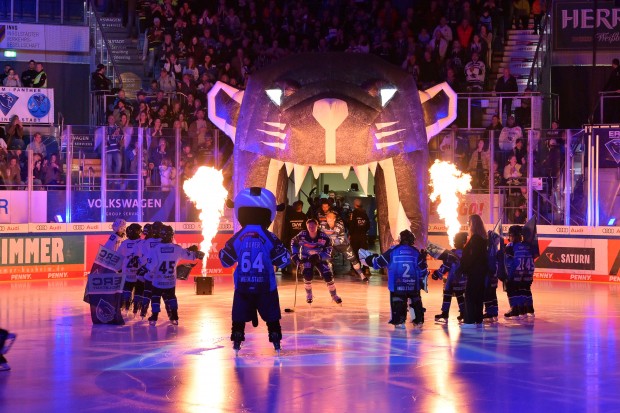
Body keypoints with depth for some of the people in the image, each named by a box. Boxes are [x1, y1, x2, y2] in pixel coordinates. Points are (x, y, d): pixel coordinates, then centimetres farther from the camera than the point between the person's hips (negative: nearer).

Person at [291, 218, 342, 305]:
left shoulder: (324, 237, -26)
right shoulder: (302, 235, -22)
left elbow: (328, 251, -17)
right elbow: (294, 243, -1)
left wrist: (319, 257, -34)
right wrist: (295, 255, -9)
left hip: (320, 258, 0)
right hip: (306, 257, 0)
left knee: (328, 276, -10)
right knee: (307, 275, -23)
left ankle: (334, 295, 15)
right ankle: (309, 295, 3)